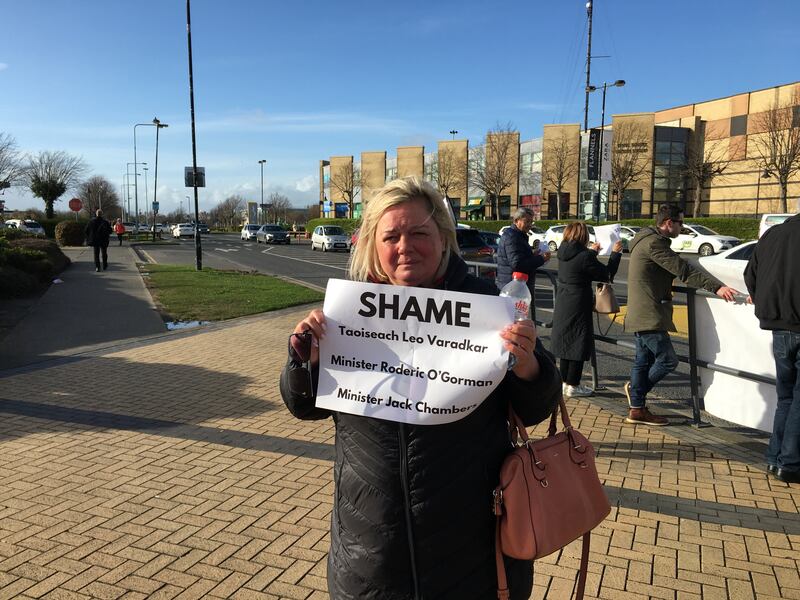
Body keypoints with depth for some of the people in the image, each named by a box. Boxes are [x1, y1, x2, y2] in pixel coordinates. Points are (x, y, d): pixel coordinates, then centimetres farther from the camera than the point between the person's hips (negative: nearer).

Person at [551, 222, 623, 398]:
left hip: (562, 305, 8)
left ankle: (565, 381, 23)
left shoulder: (563, 253, 4)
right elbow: (607, 274, -10)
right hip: (578, 306, -8)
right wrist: (615, 253, 1)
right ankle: (573, 386, 7)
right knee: (579, 344, 1)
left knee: (566, 342, 15)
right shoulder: (585, 256, -18)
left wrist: (591, 252, 31)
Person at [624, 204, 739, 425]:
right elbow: (683, 270, -21)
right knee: (668, 359, -4)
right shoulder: (653, 242, -15)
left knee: (644, 361, 13)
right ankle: (636, 389, 13)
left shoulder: (648, 240, 19)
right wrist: (716, 287, -23)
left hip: (641, 315, 11)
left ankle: (637, 409, 19)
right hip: (649, 316, -11)